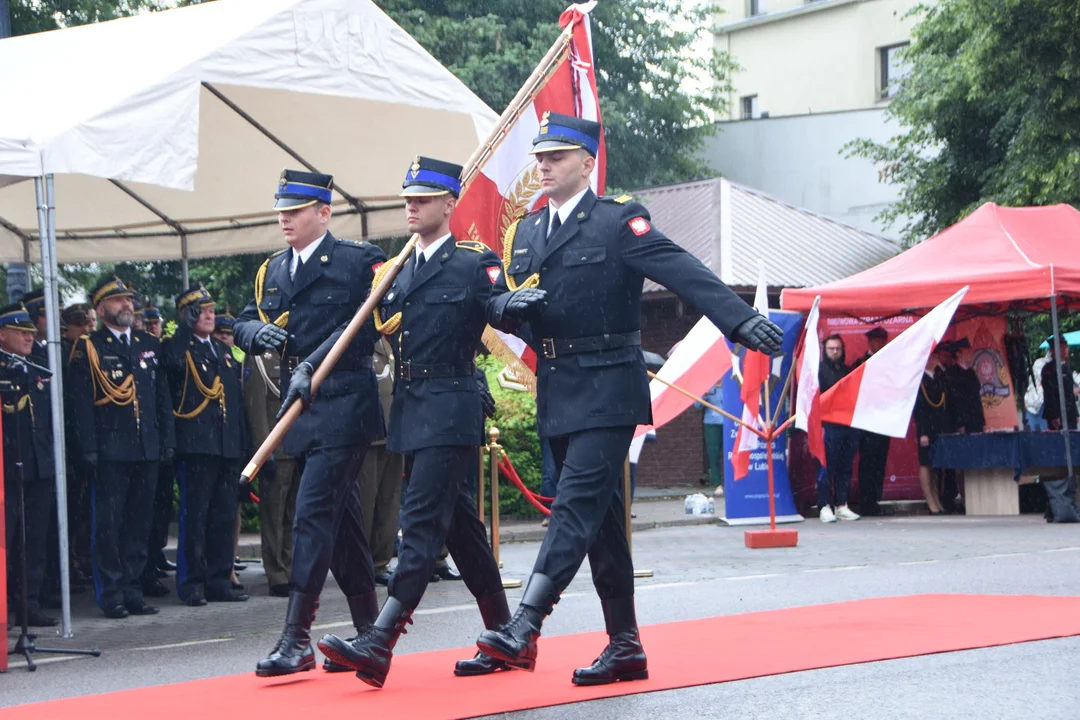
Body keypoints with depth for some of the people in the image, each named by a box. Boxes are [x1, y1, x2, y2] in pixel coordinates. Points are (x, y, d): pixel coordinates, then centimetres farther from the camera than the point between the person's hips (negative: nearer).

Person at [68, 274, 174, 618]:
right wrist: (88, 447, -12)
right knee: (109, 525, -4)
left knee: (139, 524, 8)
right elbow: (81, 401, -5)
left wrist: (167, 440, 9)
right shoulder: (88, 348, 0)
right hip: (111, 451, -5)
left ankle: (132, 591, 14)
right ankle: (112, 594, 0)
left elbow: (163, 396, 16)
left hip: (147, 449, 5)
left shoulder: (149, 345, 16)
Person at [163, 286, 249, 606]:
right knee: (195, 516, -6)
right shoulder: (176, 348, 1)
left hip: (228, 447, 7)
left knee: (224, 518, 8)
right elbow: (174, 361, -24)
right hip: (196, 445, -7)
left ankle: (218, 580, 14)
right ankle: (192, 583, -2)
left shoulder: (223, 351, 21)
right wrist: (186, 327, -18)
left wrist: (243, 444, 17)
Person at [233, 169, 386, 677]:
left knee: (314, 513, -13)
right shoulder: (272, 271, 16)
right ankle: (369, 628, 24)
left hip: (344, 405, -7)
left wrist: (317, 366, -16)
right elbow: (242, 325, 14)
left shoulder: (359, 261, -4)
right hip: (301, 409, 7)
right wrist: (257, 333, -7)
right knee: (340, 517, 14)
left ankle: (297, 640, -14)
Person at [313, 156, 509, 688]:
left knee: (423, 520, -12)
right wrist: (309, 366, 4)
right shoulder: (398, 270, 16)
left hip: (451, 409, -8)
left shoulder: (475, 264, -4)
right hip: (412, 410, 8)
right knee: (458, 523, 12)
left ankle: (378, 646, -19)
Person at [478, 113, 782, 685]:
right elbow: (495, 306, 13)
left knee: (577, 504, -16)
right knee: (600, 517, 11)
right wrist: (508, 302, -12)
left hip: (607, 387, -7)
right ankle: (625, 647, 17)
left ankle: (525, 628, -23)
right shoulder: (524, 232, 15)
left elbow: (681, 271, -18)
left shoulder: (618, 220, -6)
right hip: (556, 394, 7)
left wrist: (740, 320, -30)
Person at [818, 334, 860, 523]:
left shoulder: (848, 371, 19)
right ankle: (824, 507, -5)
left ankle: (842, 506, 11)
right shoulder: (819, 370, 2)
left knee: (845, 468, 6)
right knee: (827, 467, -6)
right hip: (829, 427, -5)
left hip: (849, 426, 6)